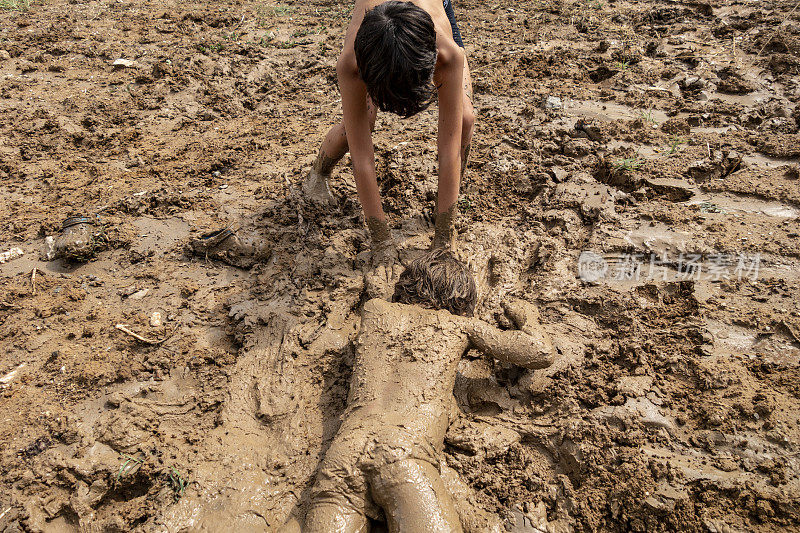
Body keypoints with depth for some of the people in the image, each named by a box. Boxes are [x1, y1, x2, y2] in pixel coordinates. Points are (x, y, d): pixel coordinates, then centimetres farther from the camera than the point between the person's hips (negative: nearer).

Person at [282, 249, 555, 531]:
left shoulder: (374, 309, 25)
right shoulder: (459, 324, 17)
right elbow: (540, 354, 18)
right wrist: (527, 316, 37)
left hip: (343, 450, 4)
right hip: (404, 450, -4)